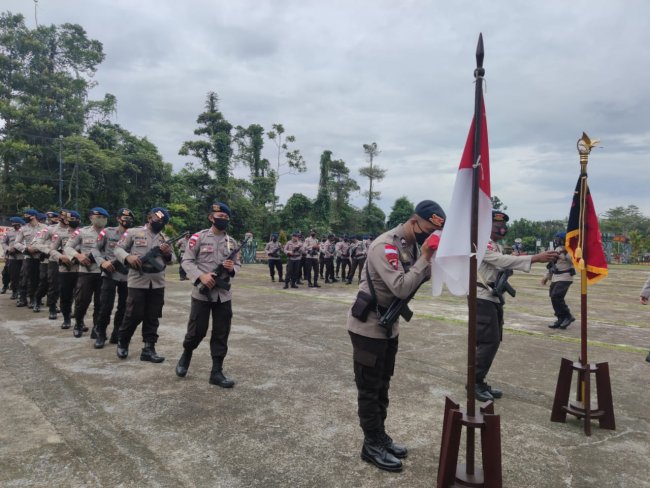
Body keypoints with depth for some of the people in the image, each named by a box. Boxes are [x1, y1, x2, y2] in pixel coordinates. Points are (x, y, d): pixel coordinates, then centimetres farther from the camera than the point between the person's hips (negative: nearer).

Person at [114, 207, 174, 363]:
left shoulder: (165, 238, 13)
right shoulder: (134, 232, 1)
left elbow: (170, 261, 13)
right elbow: (118, 249, 0)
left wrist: (168, 254, -10)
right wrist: (128, 257, -20)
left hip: (158, 284, 4)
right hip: (137, 282, -4)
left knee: (153, 318, 6)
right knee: (134, 315, 0)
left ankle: (148, 349, 13)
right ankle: (122, 342, 24)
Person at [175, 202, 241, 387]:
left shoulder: (232, 242, 10)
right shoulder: (198, 238, -4)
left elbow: (238, 264, 14)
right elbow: (187, 261, -6)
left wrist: (232, 268, -10)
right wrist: (201, 276, -20)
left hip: (224, 294, 4)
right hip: (202, 293, -4)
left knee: (221, 334, 4)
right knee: (197, 330, 3)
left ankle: (217, 372, 14)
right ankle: (186, 356, 34)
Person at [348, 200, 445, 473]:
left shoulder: (413, 244, 4)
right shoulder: (385, 245, -24)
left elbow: (420, 278, 4)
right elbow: (402, 288, -32)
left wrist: (434, 258, -11)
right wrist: (425, 257, -27)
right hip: (368, 326, -9)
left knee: (382, 385, 19)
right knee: (369, 388, 4)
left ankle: (380, 436, 32)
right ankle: (372, 445, 17)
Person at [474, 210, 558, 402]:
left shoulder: (496, 246, 17)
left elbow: (502, 264, 16)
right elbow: (503, 260, -27)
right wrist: (536, 258, -32)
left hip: (493, 298, 10)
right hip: (482, 298, -10)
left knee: (493, 341, 11)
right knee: (489, 341, -10)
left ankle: (480, 382, 19)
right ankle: (474, 383, 0)